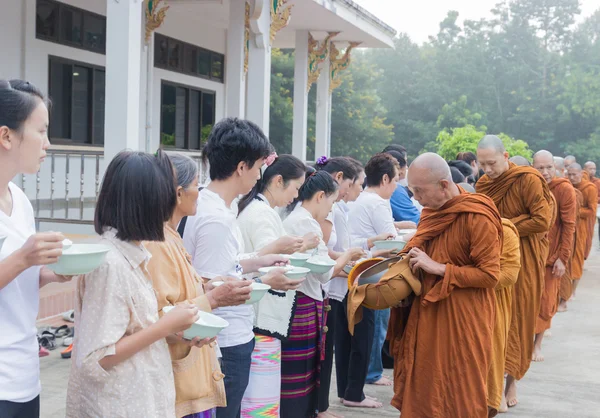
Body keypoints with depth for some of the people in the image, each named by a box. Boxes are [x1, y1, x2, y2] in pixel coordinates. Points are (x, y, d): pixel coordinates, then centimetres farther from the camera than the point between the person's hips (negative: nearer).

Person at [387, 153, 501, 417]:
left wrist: (437, 268, -20)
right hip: (427, 313, 7)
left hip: (461, 319, -7)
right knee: (422, 387, 13)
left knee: (458, 395, 5)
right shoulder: (431, 211, 6)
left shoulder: (478, 218, -18)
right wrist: (410, 256, 2)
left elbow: (490, 275, -19)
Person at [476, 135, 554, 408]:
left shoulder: (528, 180, -13)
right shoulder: (483, 184, 5)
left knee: (516, 319, 2)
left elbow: (542, 221, -18)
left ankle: (511, 382, 14)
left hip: (523, 259, -5)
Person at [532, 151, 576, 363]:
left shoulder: (565, 189, -10)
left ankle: (537, 344, 19)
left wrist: (563, 258, -15)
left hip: (550, 255, -2)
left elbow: (569, 226, -11)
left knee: (545, 301, 6)